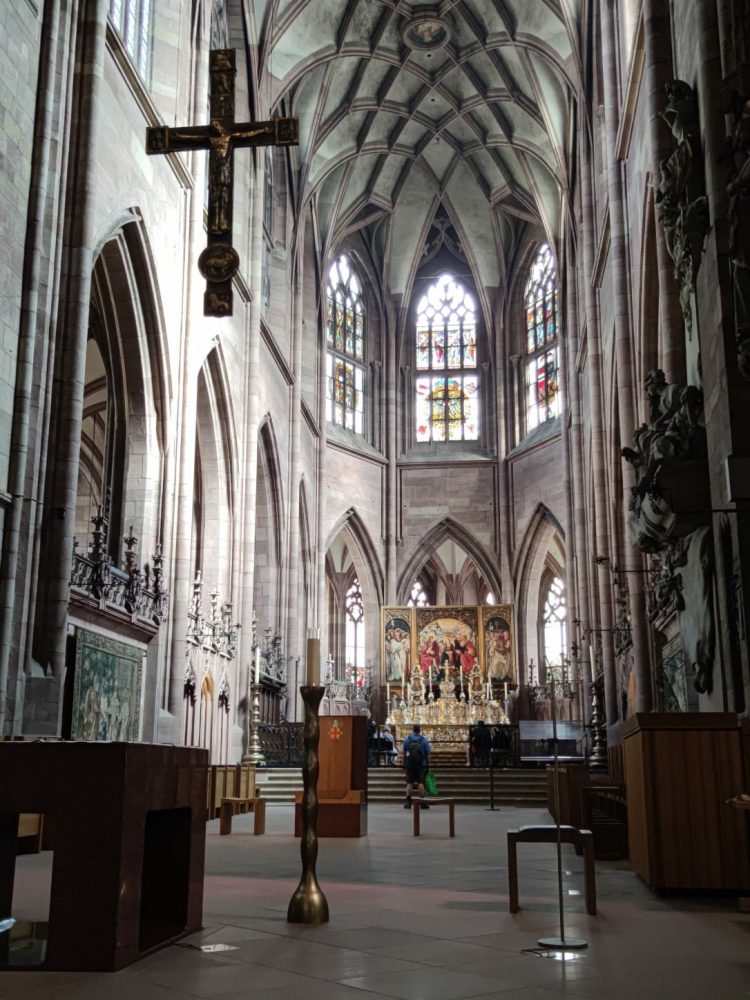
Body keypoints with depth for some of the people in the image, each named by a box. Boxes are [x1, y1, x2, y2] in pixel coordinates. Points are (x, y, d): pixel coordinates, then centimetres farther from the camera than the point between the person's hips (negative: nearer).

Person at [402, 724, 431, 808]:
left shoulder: (407, 739, 3)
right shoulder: (424, 740, -1)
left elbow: (404, 753, 6)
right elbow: (427, 754, -1)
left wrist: (404, 764, 15)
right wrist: (427, 765, 6)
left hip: (409, 764, 1)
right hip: (421, 765, -1)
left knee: (409, 783, 6)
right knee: (420, 782, 1)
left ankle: (408, 802, 1)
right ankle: (422, 803, -2)